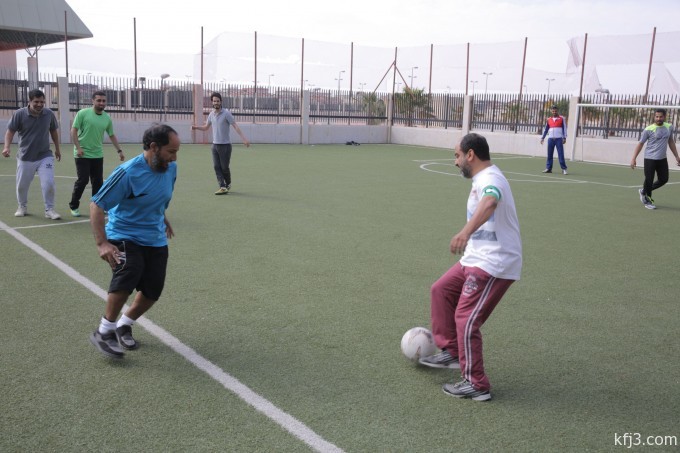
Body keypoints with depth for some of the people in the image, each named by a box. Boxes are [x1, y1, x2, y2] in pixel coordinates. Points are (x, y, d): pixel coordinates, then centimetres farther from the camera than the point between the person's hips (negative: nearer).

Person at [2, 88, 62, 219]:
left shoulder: (49, 114, -5)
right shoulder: (19, 114, -11)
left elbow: (54, 131, 11)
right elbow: (10, 131, -3)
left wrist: (57, 149, 17)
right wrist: (7, 147, -18)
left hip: (45, 156, 0)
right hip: (25, 157, 0)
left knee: (49, 183, -12)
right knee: (22, 185, 11)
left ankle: (49, 210, 3)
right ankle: (22, 207, 35)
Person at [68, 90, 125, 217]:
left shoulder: (107, 118, 5)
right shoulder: (83, 113, -9)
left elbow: (112, 135, 16)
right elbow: (74, 130, -8)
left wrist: (119, 150, 14)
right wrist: (78, 147, -15)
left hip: (98, 155, 5)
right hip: (82, 154, -4)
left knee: (98, 181, 5)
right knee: (83, 180, -6)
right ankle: (74, 206, 10)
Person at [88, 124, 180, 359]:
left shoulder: (170, 168, -2)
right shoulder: (128, 172, -21)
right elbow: (96, 205, -18)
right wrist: (102, 243, -25)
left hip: (156, 240, 6)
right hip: (124, 236, -6)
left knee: (152, 291, 1)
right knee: (128, 275, -31)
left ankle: (123, 326, 30)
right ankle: (104, 332, -11)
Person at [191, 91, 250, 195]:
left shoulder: (226, 113, -9)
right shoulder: (211, 114, 10)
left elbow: (235, 126, -15)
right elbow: (206, 127, 23)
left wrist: (244, 138, -26)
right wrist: (196, 127, 4)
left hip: (225, 145, -6)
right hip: (215, 144, 6)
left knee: (224, 167, -1)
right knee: (216, 167, -3)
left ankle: (228, 184, 24)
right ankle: (223, 188, -3)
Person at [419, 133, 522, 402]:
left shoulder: (489, 179, -20)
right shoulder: (484, 178, 14)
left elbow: (489, 203, -43)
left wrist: (465, 232, -59)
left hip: (493, 265, -11)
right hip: (477, 259, 11)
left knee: (465, 321, -9)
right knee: (441, 290, 17)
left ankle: (476, 385, 5)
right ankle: (450, 352, 25)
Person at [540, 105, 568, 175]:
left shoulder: (562, 118, 3)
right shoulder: (549, 119, 12)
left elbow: (564, 128, 1)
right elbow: (546, 129, 17)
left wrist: (564, 138, -7)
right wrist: (542, 138, 12)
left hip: (559, 139, -3)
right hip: (550, 139, 3)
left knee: (561, 154, -6)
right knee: (549, 154, 3)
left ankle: (564, 169, -3)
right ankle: (548, 168, 8)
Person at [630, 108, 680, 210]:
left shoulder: (669, 127, 5)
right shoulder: (649, 130, -10)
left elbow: (671, 142, 18)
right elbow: (640, 144, -4)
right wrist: (634, 159, -9)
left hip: (662, 159, 5)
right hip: (650, 158, -5)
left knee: (663, 180, 8)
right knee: (649, 180, -1)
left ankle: (644, 191, 28)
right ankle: (647, 200, 19)